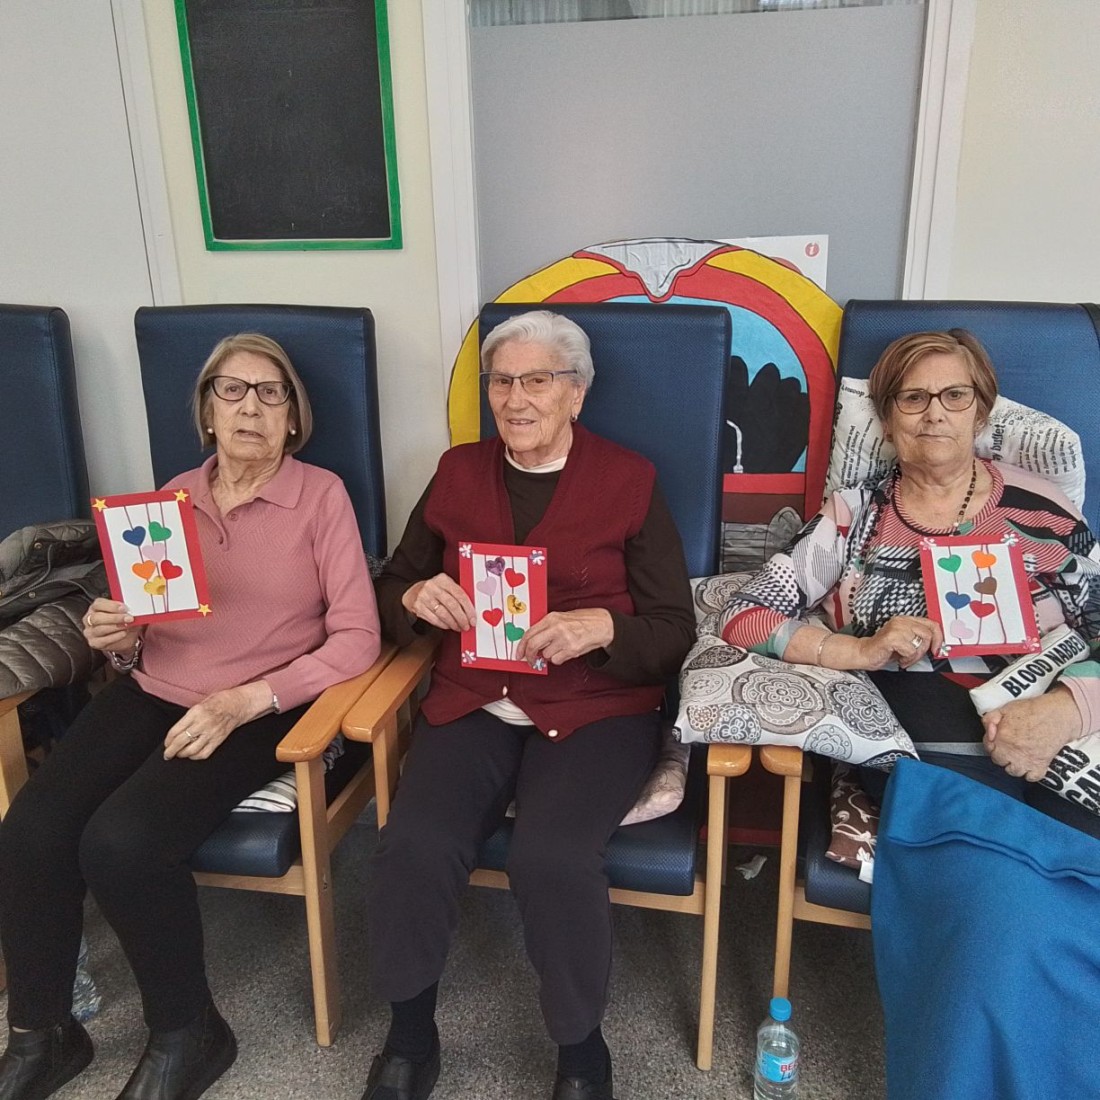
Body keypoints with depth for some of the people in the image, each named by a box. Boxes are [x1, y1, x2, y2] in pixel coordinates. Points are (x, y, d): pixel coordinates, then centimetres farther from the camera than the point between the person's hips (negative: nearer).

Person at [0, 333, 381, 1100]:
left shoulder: (320, 495, -5)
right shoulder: (173, 498, 11)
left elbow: (357, 639, -13)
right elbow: (144, 639, 17)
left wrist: (245, 701, -21)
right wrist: (118, 640, -7)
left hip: (256, 709, -5)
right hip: (152, 693, 5)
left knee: (120, 841, -25)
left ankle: (187, 1033, 2)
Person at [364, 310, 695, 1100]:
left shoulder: (629, 479, 2)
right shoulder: (458, 472, 11)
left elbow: (675, 631, 0)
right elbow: (391, 586, 17)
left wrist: (602, 626, -20)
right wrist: (416, 598, -7)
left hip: (596, 709, -2)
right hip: (474, 703, 3)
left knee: (553, 858, -28)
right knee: (413, 848, -22)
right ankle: (410, 1033, 8)